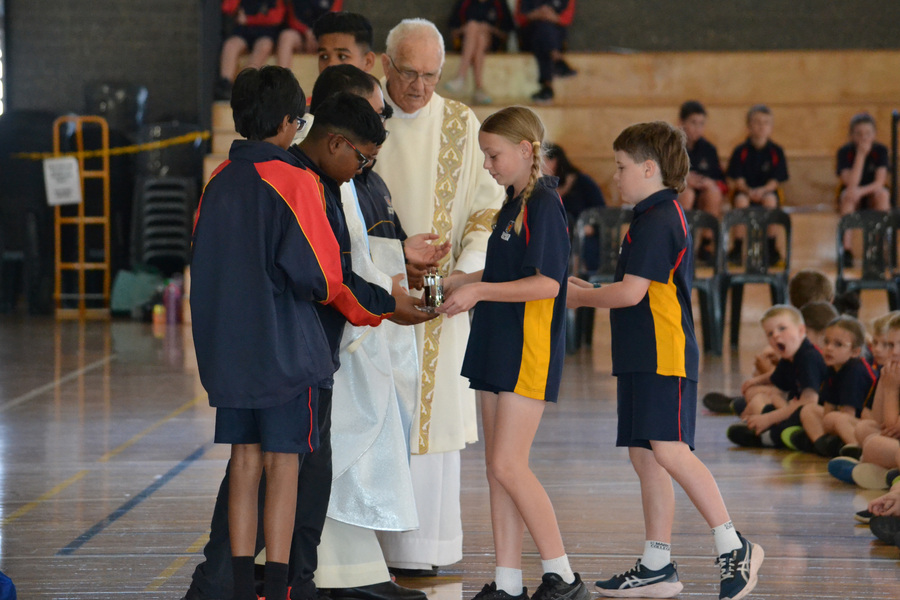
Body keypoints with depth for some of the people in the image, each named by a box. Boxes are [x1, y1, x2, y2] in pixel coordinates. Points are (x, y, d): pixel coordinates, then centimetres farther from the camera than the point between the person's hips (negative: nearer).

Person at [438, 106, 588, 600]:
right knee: (498, 468, 7)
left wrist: (478, 291, -19)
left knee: (508, 466, -11)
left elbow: (546, 283, -20)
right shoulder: (514, 203, 16)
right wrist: (456, 282, 16)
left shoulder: (544, 203, -13)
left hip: (530, 351, -9)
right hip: (497, 347, 9)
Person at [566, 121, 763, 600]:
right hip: (644, 358, 11)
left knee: (668, 450, -16)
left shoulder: (658, 220, -13)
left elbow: (631, 292, -18)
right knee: (644, 456, 9)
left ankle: (733, 546, -12)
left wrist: (579, 297, -4)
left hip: (665, 357, -11)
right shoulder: (657, 216, 21)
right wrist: (590, 293, 17)